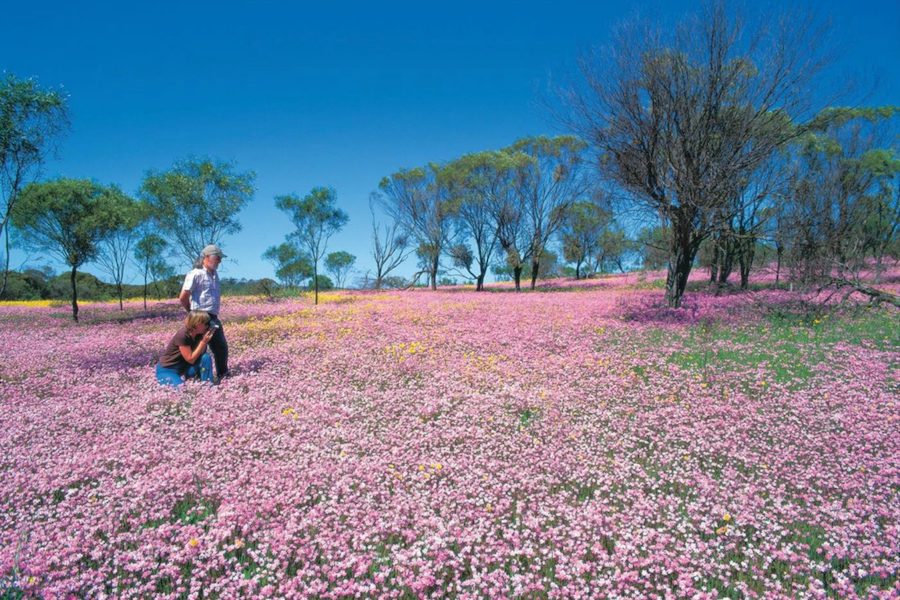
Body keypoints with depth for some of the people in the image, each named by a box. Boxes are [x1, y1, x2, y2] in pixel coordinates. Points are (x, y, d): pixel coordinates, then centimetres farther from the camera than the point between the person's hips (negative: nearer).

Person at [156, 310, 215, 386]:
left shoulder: (198, 334, -6)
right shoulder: (183, 335, -29)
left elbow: (201, 353, -8)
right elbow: (191, 359, -25)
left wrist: (204, 341, -20)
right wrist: (204, 341, -28)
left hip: (183, 367, 7)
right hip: (167, 369, -7)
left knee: (206, 358, -16)